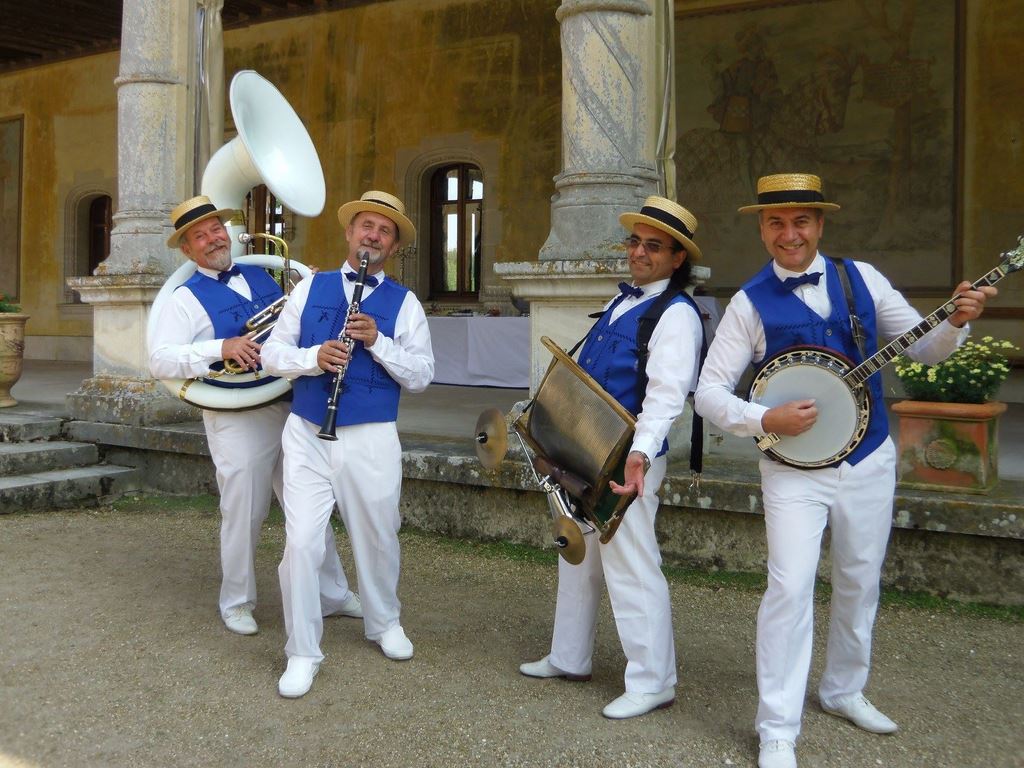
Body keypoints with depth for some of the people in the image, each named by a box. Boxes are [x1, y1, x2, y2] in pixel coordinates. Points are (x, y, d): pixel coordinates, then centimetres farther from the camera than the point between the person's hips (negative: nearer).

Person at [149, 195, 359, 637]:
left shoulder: (261, 276, 15)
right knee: (243, 514, 3)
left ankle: (332, 591, 25)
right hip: (237, 419, -5)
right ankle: (236, 603, 22)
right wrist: (220, 349, -25)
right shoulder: (186, 298, -3)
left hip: (289, 407, 5)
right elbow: (159, 360, -14)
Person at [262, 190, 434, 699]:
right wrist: (312, 357, -14)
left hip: (371, 441, 0)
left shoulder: (403, 303, 5)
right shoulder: (311, 288, 10)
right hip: (307, 435, 0)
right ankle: (302, 654, 8)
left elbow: (421, 375, 0)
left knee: (377, 538, 12)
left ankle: (384, 624, 38)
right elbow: (273, 352, 6)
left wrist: (378, 342, -15)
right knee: (301, 542, -6)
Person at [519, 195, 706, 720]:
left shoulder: (676, 315, -14)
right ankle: (569, 658, 34)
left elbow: (666, 395, -27)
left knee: (630, 567, -4)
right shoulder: (621, 303, 15)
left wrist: (639, 452, -39)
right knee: (577, 556, 18)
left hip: (625, 458, -9)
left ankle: (652, 682, 8)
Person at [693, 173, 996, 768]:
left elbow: (922, 349, 6)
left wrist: (957, 322, -13)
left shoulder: (862, 278, 2)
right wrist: (764, 419, -23)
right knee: (790, 589, -12)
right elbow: (709, 391, -9)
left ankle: (844, 691, 38)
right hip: (795, 470, -4)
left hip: (870, 463, 4)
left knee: (860, 583, 16)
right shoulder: (752, 303, -7)